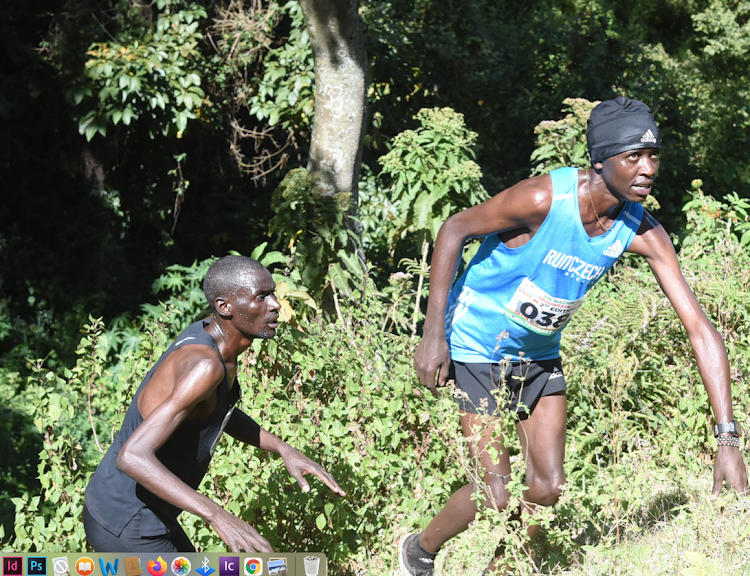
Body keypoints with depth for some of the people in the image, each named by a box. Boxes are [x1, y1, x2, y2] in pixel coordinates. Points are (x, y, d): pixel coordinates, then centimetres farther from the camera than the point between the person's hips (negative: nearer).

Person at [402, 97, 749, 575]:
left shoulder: (642, 233, -17)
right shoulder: (544, 199, -30)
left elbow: (700, 328, -17)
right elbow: (455, 229, -17)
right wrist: (433, 334, -20)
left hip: (541, 352, 5)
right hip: (478, 344, -5)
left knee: (549, 487, 2)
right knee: (496, 494, -6)